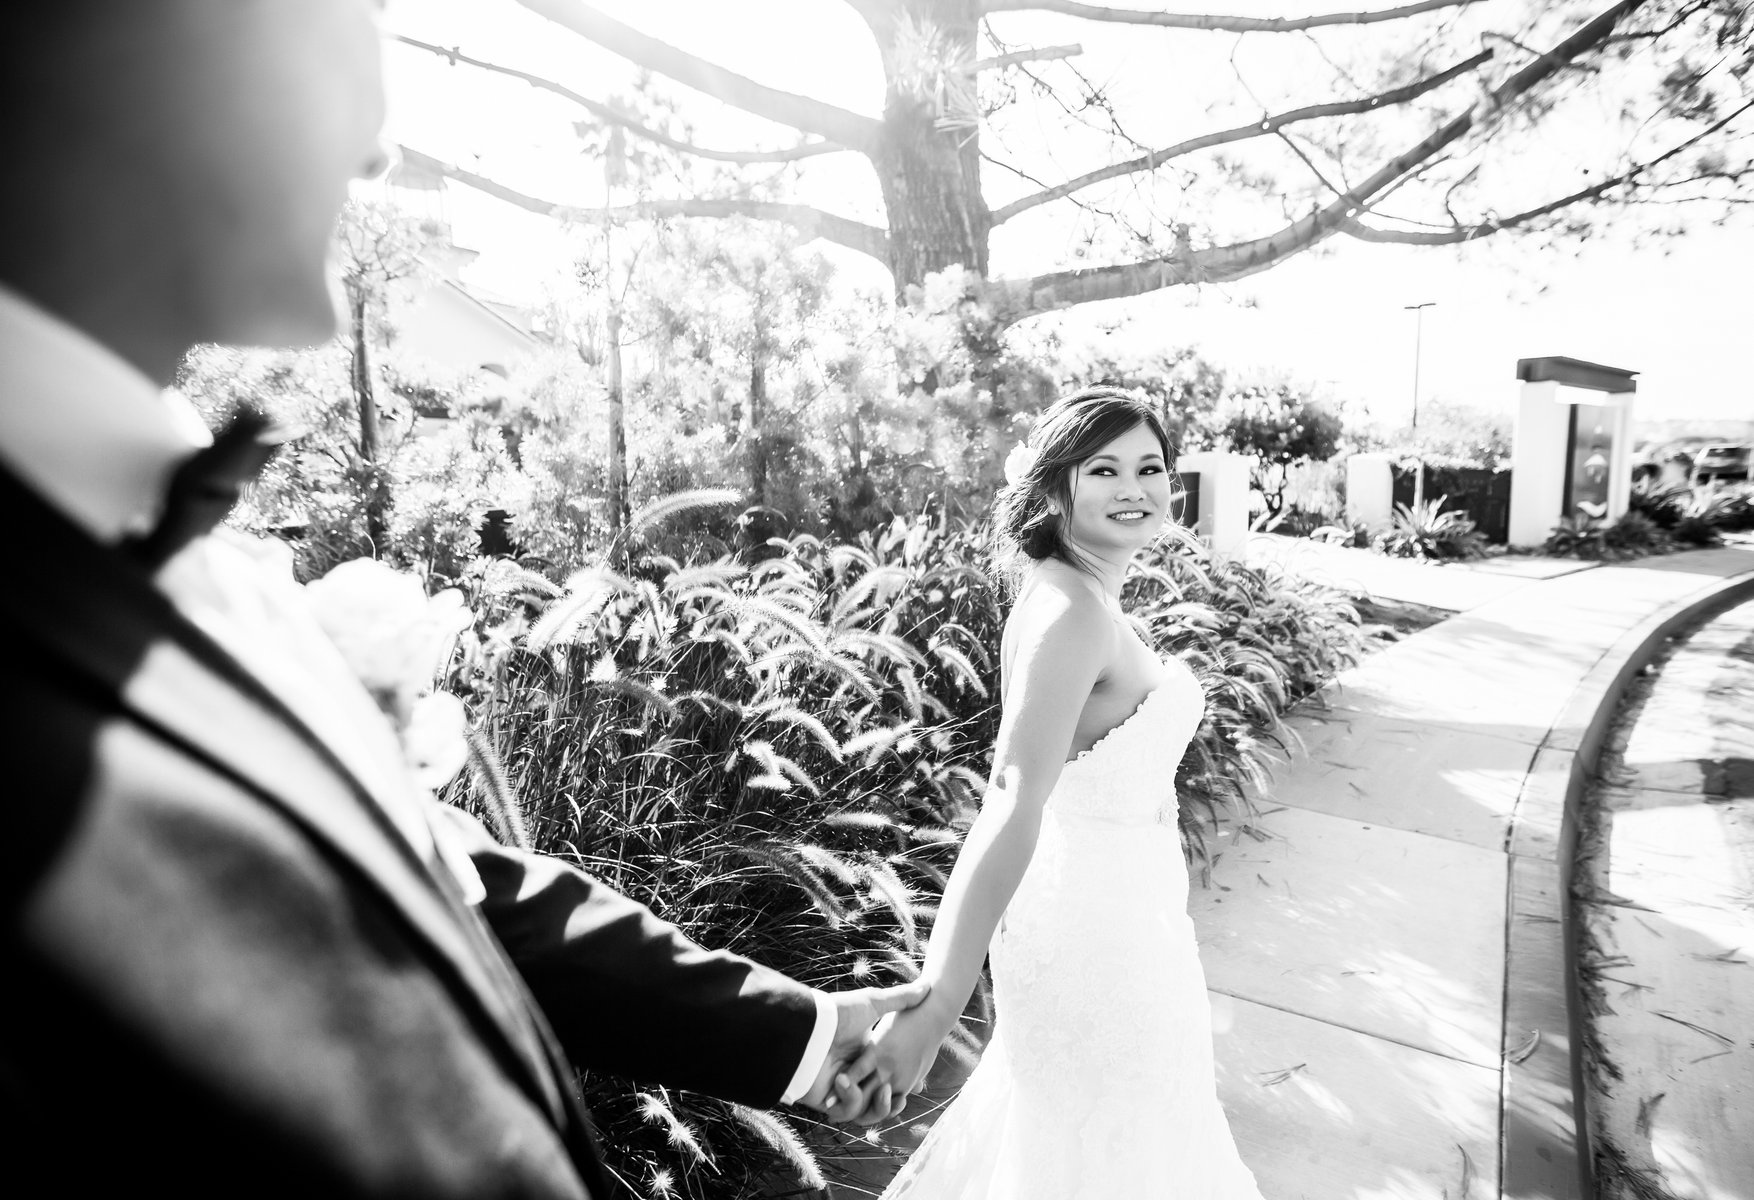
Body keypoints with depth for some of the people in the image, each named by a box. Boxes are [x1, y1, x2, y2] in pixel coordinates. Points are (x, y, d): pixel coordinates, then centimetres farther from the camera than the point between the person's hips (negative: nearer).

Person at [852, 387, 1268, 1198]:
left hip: (1096, 908, 9)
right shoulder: (1072, 612, -26)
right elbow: (1012, 806, -34)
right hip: (1096, 927, -9)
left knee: (1056, 1117, 30)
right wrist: (938, 999, -35)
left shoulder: (1074, 595, 2)